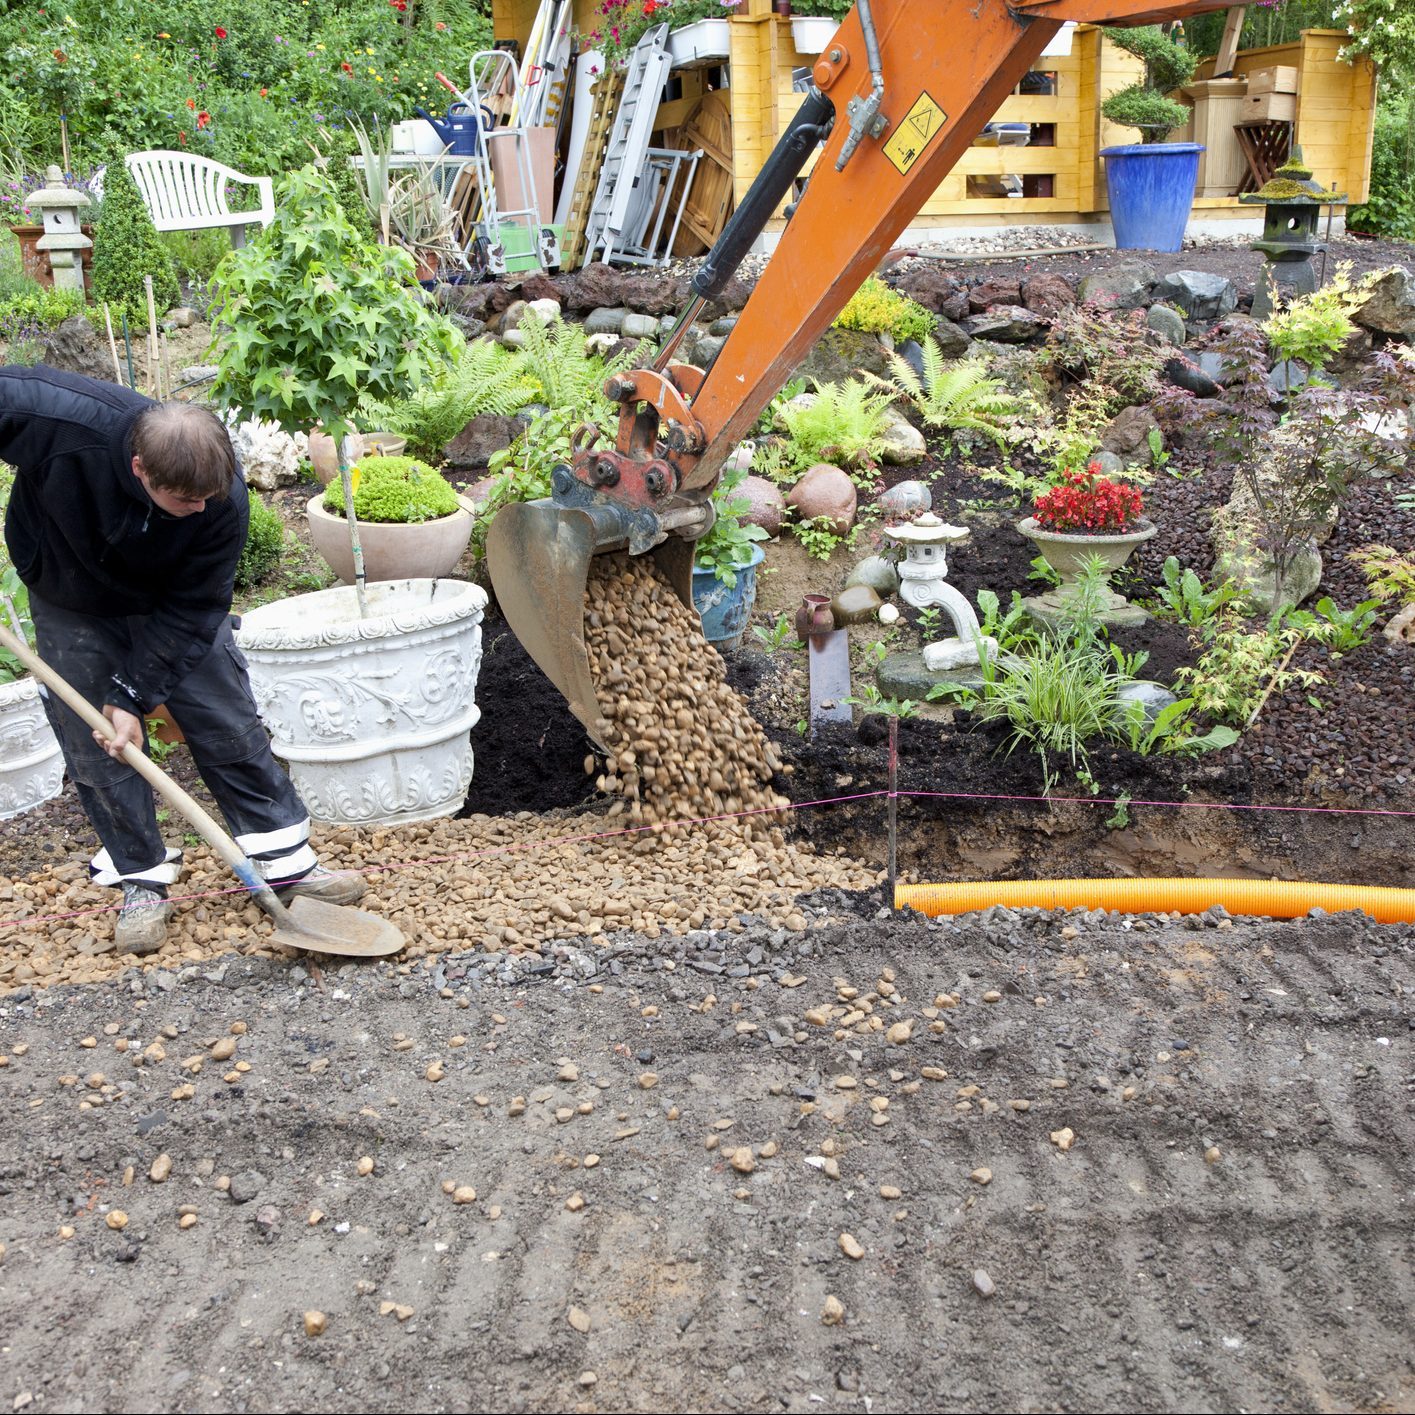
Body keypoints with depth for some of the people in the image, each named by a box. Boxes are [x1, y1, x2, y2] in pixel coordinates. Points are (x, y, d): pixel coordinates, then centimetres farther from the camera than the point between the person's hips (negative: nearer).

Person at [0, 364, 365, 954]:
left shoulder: (223, 498, -33)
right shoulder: (57, 419, -39)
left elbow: (190, 609, -23)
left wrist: (134, 694, -25)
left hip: (173, 601, 0)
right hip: (73, 606, 0)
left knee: (229, 726, -1)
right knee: (97, 750, 1)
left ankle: (288, 859, 10)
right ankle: (141, 878, 17)